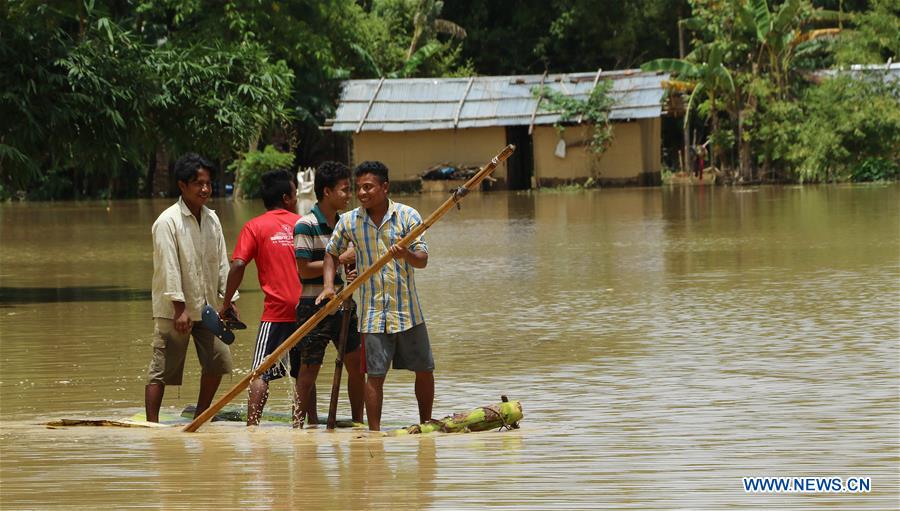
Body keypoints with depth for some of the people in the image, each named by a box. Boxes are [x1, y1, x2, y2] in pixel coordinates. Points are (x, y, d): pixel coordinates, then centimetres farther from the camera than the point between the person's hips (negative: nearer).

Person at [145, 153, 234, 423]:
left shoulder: (211, 219, 8)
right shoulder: (168, 221, -14)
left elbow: (222, 263, 12)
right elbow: (169, 267, -18)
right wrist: (180, 307, -22)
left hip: (206, 307, 7)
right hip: (173, 309, -7)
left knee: (218, 361, 9)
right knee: (162, 370, -5)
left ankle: (199, 419, 23)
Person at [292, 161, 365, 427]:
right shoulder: (306, 226, -13)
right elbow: (304, 269, -18)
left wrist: (355, 270, 1)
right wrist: (342, 259, -18)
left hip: (342, 305, 7)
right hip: (315, 306, -7)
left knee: (357, 365, 9)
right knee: (309, 369, -2)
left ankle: (358, 422, 20)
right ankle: (299, 425, 5)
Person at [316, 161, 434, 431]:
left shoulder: (407, 216, -3)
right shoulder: (348, 221, 2)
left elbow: (422, 260, -7)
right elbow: (332, 253, 16)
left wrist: (406, 254, -30)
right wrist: (328, 285, 0)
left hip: (407, 308, 0)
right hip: (373, 311, 0)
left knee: (424, 370, 7)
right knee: (375, 375, -4)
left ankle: (426, 425, 23)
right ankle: (374, 432, 2)